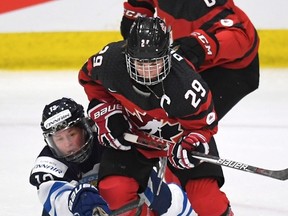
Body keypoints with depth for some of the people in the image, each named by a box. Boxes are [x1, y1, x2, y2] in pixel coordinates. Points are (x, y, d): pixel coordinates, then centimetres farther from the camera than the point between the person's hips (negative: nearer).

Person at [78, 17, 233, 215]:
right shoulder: (111, 59, -27)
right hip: (133, 134, 3)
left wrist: (191, 145, -38)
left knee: (205, 193, -16)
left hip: (179, 134, -3)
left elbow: (203, 124, -18)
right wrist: (106, 113, -10)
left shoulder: (185, 83, -35)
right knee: (114, 190, -14)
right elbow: (89, 77, -2)